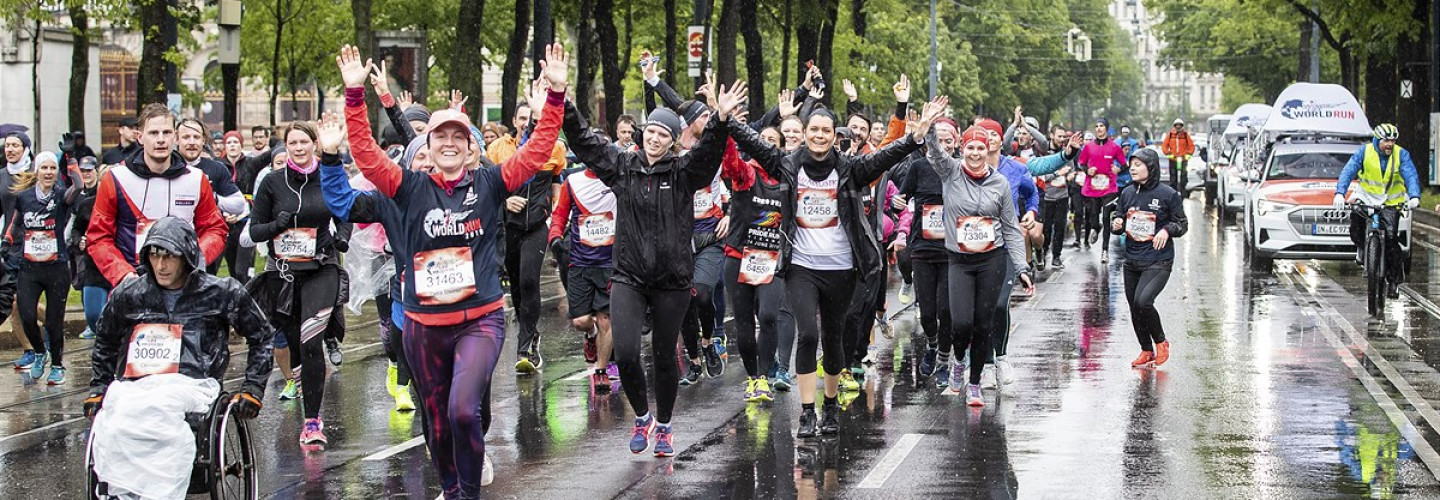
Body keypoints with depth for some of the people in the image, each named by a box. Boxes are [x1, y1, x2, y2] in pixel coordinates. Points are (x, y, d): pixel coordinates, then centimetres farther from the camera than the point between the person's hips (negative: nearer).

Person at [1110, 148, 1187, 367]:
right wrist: (1116, 225, -6)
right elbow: (1118, 218, 18)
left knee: (1142, 301, -24)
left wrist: (1167, 230, -18)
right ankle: (1146, 351, 31)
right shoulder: (1127, 193, 7)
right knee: (1134, 309, 11)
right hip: (1132, 262, 6)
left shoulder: (1168, 194, -7)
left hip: (1158, 262, -6)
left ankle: (1161, 341, 1)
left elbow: (1182, 224, 2)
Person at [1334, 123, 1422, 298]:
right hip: (1367, 197, 1)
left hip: (1391, 202, -1)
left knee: (1391, 238, -12)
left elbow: (1411, 176, -17)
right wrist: (1340, 193, -31)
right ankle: (1361, 246, 0)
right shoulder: (1364, 152, -9)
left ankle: (1395, 280, 0)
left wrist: (1414, 197, -36)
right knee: (1356, 216, -30)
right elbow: (1348, 171, -15)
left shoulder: (1401, 154, -7)